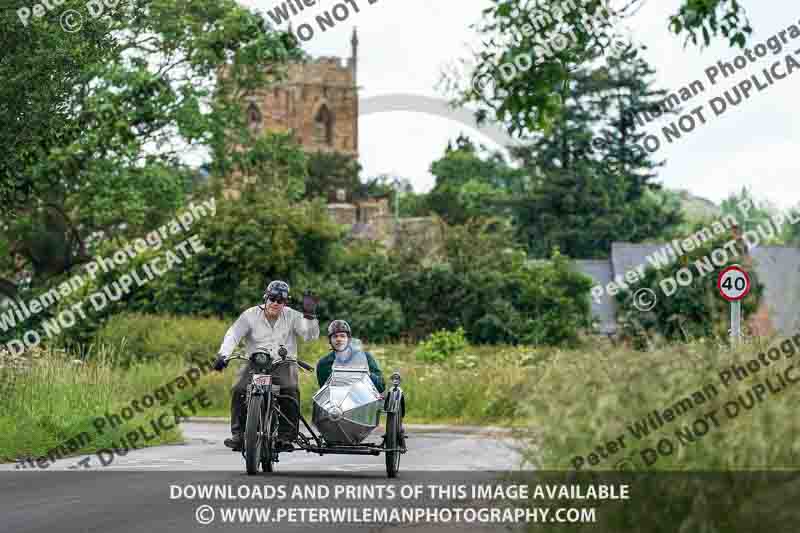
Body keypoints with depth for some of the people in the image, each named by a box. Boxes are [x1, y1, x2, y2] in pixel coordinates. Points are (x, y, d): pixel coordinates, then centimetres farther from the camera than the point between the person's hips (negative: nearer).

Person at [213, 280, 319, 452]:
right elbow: (233, 334, -9)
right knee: (239, 390, -25)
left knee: (290, 391, -30)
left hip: (283, 363, 0)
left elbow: (310, 335, -6)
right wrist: (223, 355, -25)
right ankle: (238, 435, -15)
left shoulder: (292, 316, 3)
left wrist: (309, 315, -24)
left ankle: (286, 436, -21)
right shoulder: (251, 315, 1)